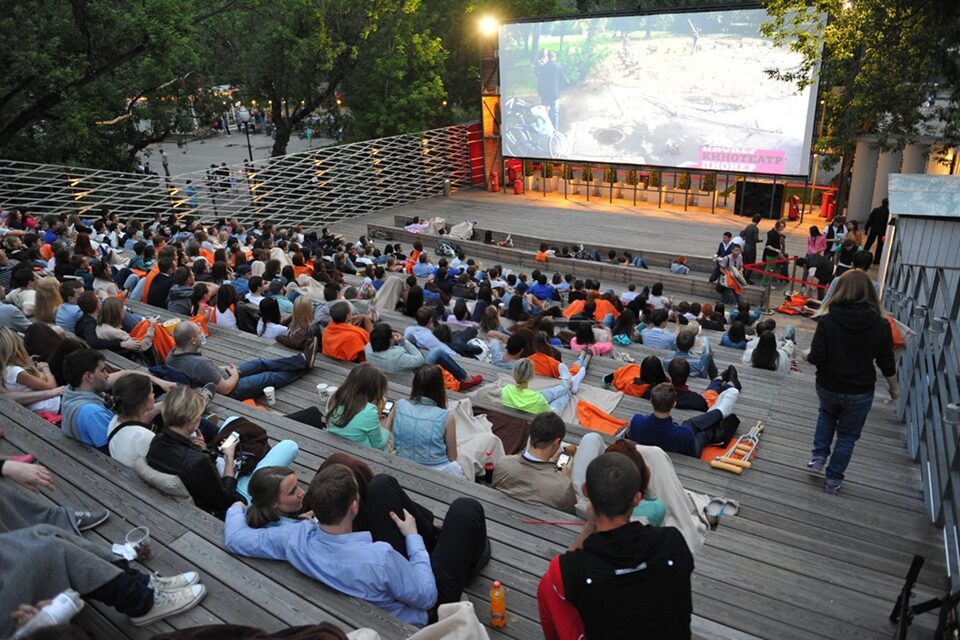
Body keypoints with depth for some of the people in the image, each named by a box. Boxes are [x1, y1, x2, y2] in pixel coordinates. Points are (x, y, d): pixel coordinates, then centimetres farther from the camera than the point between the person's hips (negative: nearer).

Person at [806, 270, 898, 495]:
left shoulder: (828, 320, -17)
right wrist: (894, 387, 15)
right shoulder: (880, 325, -11)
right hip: (860, 393, 0)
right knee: (847, 435, 19)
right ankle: (833, 480, 26)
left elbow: (816, 358, -18)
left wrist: (808, 356, 5)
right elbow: (887, 363, -3)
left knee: (827, 414, 33)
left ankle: (819, 456, 25)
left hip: (828, 387, 0)